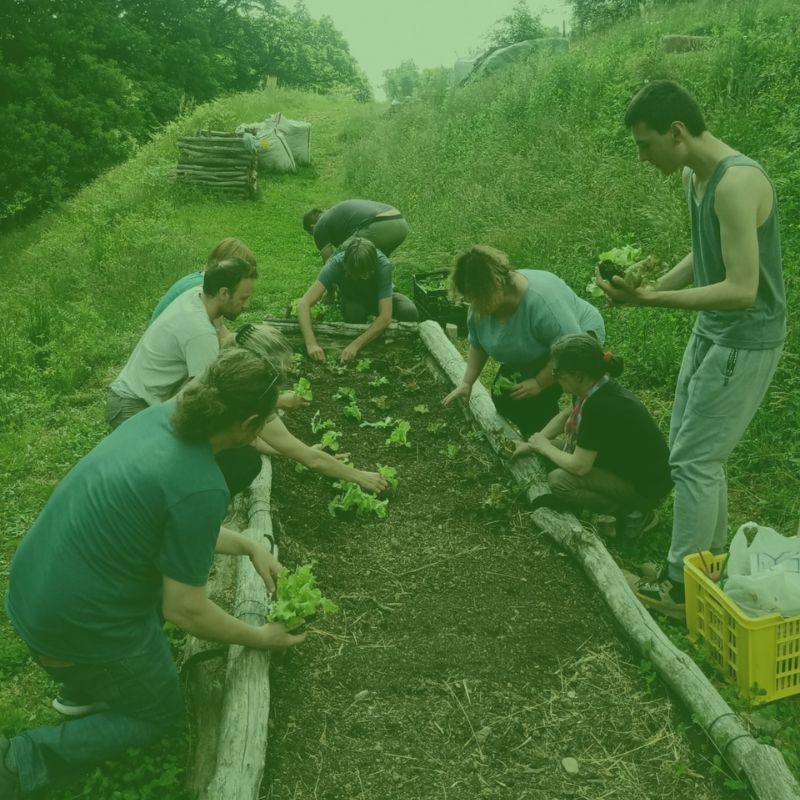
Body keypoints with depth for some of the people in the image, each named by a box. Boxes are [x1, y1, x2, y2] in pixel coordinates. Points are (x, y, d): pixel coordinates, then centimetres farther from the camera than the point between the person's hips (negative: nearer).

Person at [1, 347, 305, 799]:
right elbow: (185, 611, -17)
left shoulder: (160, 416, -4)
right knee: (159, 714, 19)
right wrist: (257, 638, -2)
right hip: (81, 623, -7)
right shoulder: (202, 489, -28)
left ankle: (85, 689, 28)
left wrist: (249, 546, 9)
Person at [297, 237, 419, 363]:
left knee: (410, 313, -30)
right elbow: (304, 303, -40)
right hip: (352, 299, 0)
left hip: (380, 297, 0)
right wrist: (311, 343, -53)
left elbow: (385, 316, -39)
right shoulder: (336, 264, -35)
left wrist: (355, 345, -47)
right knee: (353, 311, -36)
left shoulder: (383, 265, -38)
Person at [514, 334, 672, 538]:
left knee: (559, 481, -20)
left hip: (646, 486, -9)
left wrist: (544, 447, -9)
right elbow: (566, 415, 17)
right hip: (625, 464, 9)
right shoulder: (597, 387, -5)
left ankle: (634, 515, -6)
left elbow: (579, 466, -26)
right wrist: (534, 442, 12)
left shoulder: (600, 406, -31)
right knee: (555, 447, 6)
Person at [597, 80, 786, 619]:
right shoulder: (694, 176, 4)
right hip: (711, 330, 9)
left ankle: (684, 588, 11)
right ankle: (713, 557, 33)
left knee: (693, 460, -3)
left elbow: (742, 289, -29)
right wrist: (649, 289, 1)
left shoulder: (737, 183, -25)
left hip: (747, 339, -9)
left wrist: (654, 301, -28)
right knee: (692, 450, 16)